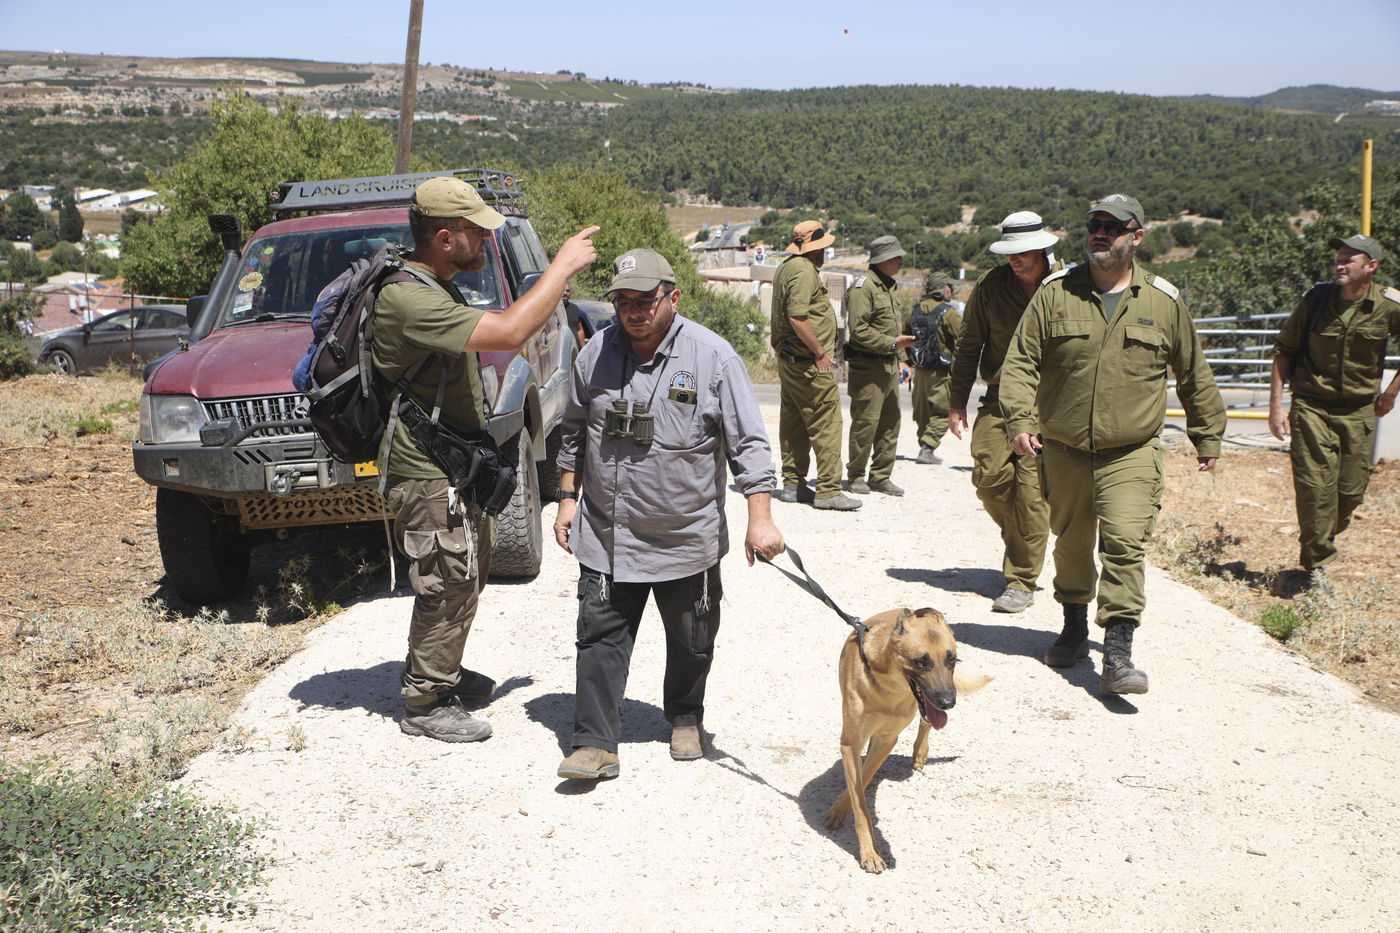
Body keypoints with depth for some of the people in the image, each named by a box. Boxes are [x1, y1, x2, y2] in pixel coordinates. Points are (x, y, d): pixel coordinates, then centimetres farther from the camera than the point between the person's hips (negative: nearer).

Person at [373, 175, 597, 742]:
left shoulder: (435, 289, 9)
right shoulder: (409, 300, -27)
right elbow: (510, 333, -36)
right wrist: (563, 265, -26)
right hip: (429, 480, -11)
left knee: (466, 579, 22)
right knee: (448, 588, 0)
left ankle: (442, 673, 39)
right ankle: (424, 705, 15)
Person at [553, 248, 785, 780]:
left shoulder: (712, 357, -11)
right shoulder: (595, 355, 1)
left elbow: (749, 443, -11)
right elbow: (574, 435, 14)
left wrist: (760, 518, -18)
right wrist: (568, 498, 11)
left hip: (687, 537, -2)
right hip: (606, 536, 2)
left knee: (691, 641, 13)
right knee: (600, 637, -1)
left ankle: (686, 720, 37)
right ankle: (595, 743, 7)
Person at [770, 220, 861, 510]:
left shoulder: (786, 267, 17)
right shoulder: (804, 271, -15)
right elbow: (797, 316, -25)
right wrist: (820, 352, -18)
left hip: (788, 359, 11)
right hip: (808, 362, -11)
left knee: (794, 423, 13)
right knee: (826, 423, -8)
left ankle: (793, 485, 20)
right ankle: (828, 490, -7)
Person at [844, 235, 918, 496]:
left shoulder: (890, 287, 19)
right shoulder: (863, 286, -10)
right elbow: (859, 330, -17)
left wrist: (897, 360, 19)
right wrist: (893, 343, -17)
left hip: (889, 365, 9)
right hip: (867, 365, -9)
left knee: (890, 423, 8)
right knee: (866, 422, -5)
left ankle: (881, 477, 15)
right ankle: (855, 476, 8)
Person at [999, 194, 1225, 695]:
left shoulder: (1164, 301, 2)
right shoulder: (1055, 293, 0)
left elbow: (1193, 374, 13)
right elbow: (1020, 361, -1)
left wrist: (1208, 436, 17)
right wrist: (1020, 419, -15)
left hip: (1131, 453, -2)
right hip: (1063, 451, 2)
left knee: (1124, 545, -13)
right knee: (1071, 543, 15)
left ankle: (1118, 654, -11)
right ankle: (1074, 628, 35)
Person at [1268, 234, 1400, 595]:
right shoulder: (1315, 299, -5)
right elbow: (1284, 351, 3)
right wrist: (1276, 405, -2)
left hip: (1359, 413, 2)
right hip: (1311, 409, -1)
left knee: (1351, 492, 6)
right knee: (1315, 488, -6)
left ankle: (1321, 545, 31)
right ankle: (1317, 565, 6)